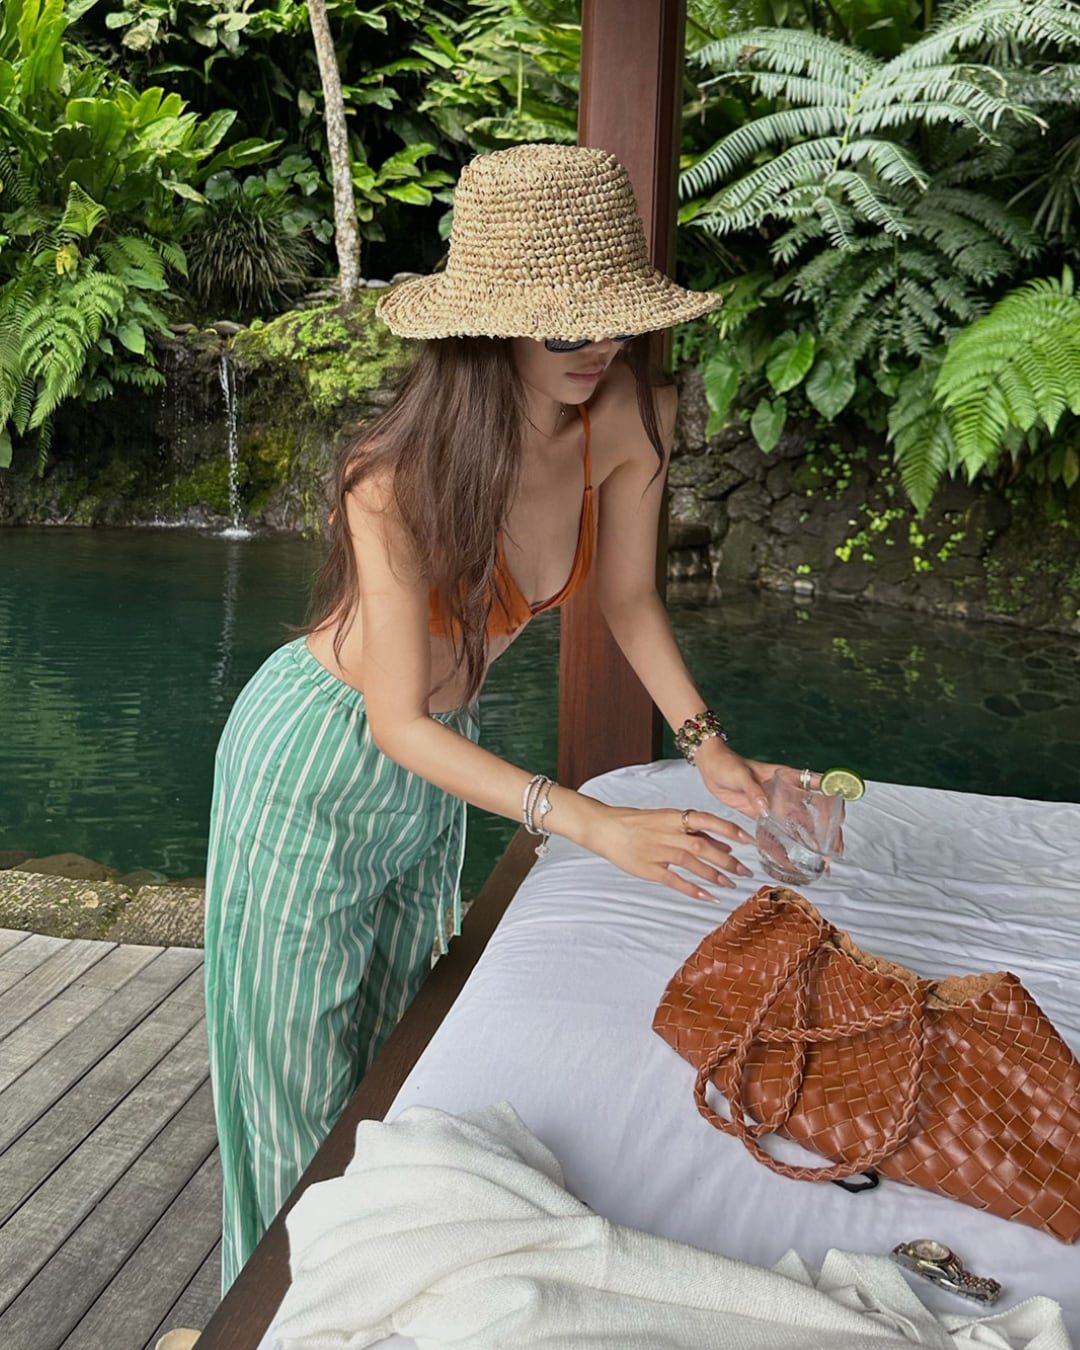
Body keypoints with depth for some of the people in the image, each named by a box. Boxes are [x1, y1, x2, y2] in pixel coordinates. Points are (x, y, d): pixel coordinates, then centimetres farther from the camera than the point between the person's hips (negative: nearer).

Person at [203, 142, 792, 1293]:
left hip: (435, 759, 6)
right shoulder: (405, 477, -34)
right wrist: (590, 823, -36)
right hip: (318, 765, -6)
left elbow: (626, 597, -1)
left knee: (399, 1047, 23)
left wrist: (705, 743, -11)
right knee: (305, 1085, 8)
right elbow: (399, 720, -28)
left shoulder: (630, 420, -18)